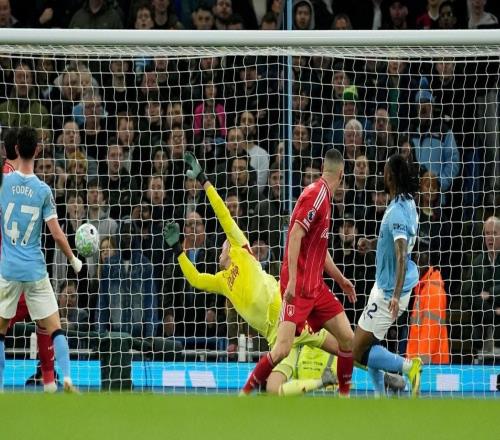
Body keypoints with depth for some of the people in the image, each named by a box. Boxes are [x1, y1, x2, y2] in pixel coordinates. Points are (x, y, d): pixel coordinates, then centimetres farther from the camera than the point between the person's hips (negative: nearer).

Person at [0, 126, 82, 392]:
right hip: (35, 270, 0)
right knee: (54, 328, 4)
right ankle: (66, 379, -10)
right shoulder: (43, 191, -6)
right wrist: (73, 260, 8)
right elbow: (57, 234, -6)